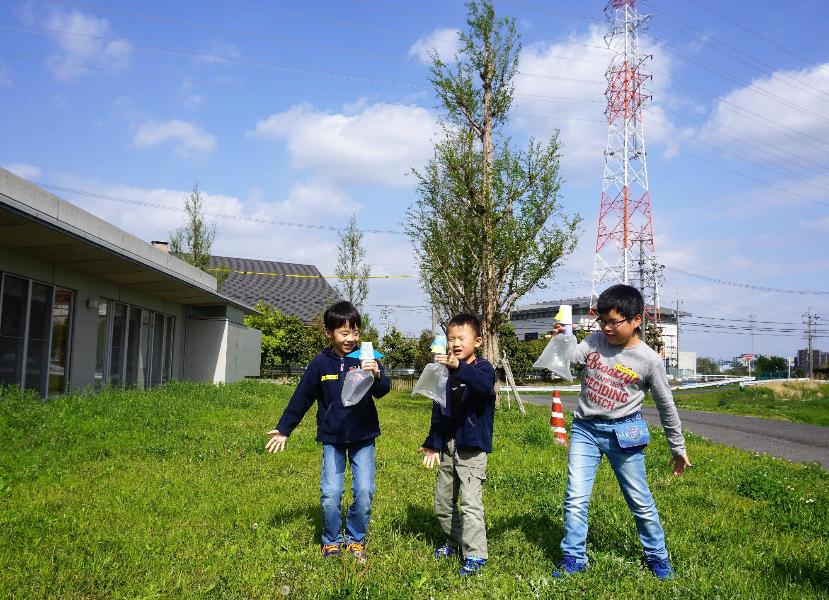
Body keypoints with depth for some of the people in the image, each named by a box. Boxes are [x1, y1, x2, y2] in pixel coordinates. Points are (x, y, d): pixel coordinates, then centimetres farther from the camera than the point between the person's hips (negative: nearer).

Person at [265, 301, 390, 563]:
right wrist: (283, 429, 7)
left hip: (363, 437, 0)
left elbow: (383, 390, -16)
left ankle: (356, 539, 21)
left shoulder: (365, 358, -5)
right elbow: (301, 398, 5)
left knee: (364, 491, -1)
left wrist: (376, 376, -39)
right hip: (332, 438, 0)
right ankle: (331, 541, 20)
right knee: (330, 494, -3)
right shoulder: (320, 363, -3)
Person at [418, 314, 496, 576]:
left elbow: (484, 384, -36)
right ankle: (455, 542, 35)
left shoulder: (482, 368, -10)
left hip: (472, 448, -7)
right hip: (448, 447, 7)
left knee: (470, 502, -13)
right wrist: (432, 444, 13)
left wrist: (458, 367, -50)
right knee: (442, 503, 16)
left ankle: (475, 555, -4)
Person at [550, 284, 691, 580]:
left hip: (623, 433, -2)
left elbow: (666, 406, 1)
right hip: (585, 429, 2)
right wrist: (559, 339, -34)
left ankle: (657, 555, 32)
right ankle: (573, 558, 16)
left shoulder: (649, 360, -8)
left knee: (640, 501, 10)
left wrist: (678, 448, 8)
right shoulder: (594, 341, -2)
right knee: (575, 498, 1)